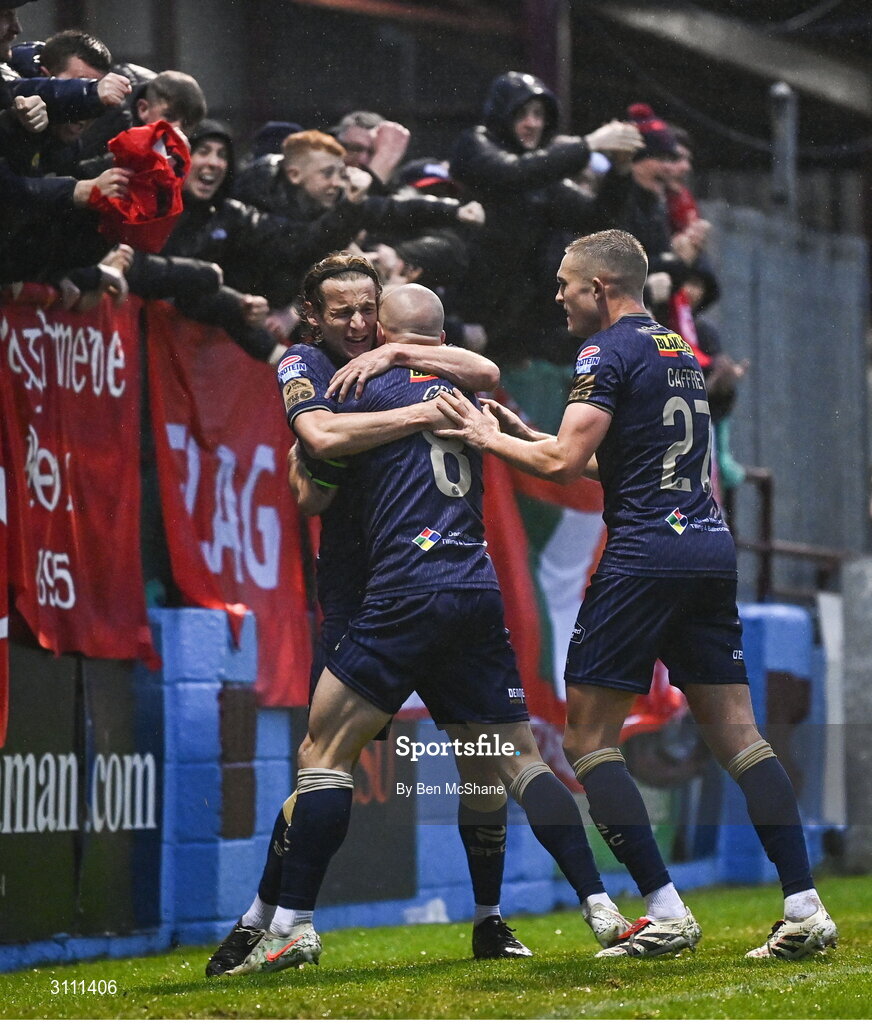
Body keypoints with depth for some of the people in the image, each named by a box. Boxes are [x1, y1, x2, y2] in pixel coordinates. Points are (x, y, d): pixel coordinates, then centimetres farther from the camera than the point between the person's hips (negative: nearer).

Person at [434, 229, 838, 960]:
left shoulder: (608, 353, -7)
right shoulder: (679, 350, 20)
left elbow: (565, 465, -15)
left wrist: (489, 438, 0)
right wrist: (525, 434, 27)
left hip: (645, 556, -8)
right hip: (711, 549, 8)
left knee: (589, 741, 0)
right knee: (737, 734, 6)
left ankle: (667, 913, -8)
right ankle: (805, 910, -3)